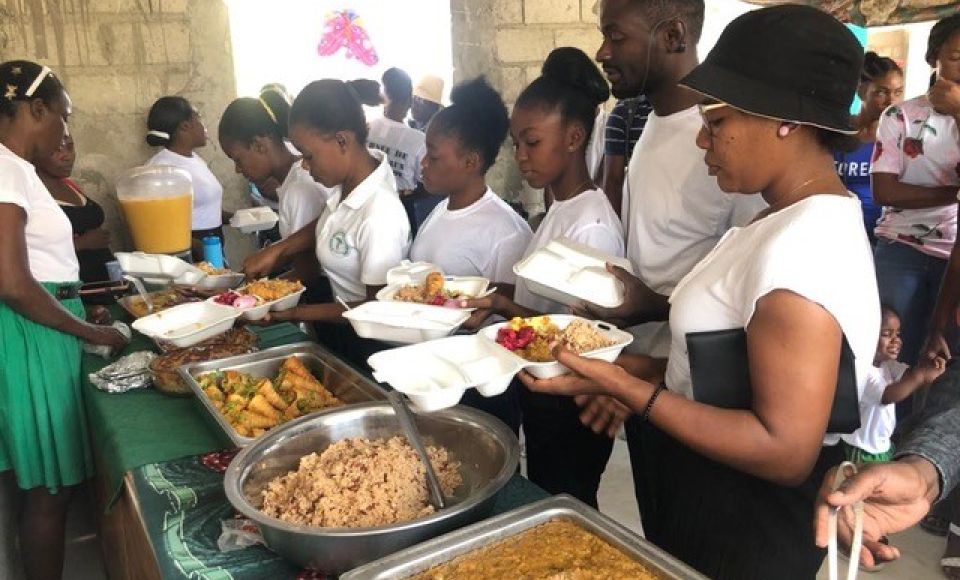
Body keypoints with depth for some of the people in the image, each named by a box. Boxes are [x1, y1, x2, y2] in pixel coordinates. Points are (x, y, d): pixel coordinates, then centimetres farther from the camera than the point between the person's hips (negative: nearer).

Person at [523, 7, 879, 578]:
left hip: (741, 530, -9)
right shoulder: (793, 219, 3)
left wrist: (624, 386, -28)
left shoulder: (804, 247, -29)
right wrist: (644, 370, -3)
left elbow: (786, 451, -29)